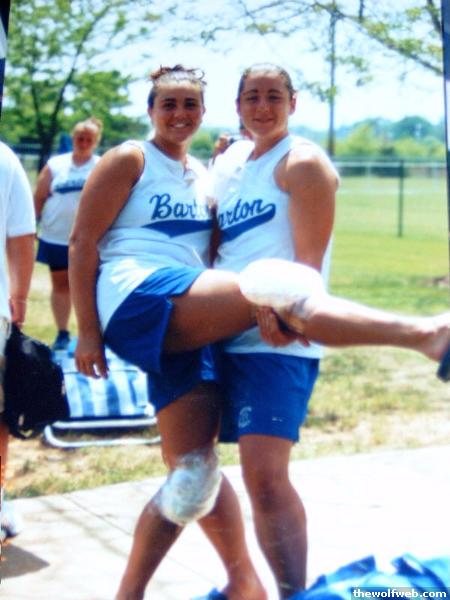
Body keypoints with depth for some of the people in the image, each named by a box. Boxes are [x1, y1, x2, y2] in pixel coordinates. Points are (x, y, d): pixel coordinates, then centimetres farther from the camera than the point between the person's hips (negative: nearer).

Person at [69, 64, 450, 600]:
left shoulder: (204, 174, 26)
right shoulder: (130, 160, 6)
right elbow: (82, 242, -1)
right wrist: (88, 331, -7)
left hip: (183, 327, 8)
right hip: (136, 298, -8)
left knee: (191, 466, 3)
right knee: (275, 288, -28)